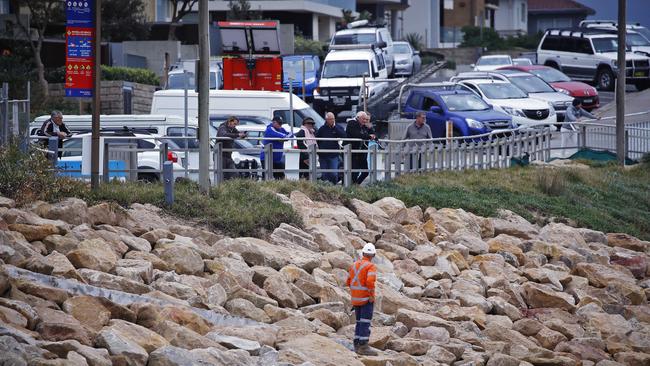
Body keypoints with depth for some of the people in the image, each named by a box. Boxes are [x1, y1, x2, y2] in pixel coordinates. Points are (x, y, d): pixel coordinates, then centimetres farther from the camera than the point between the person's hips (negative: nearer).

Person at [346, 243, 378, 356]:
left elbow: (348, 282, 11)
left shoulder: (354, 265, 8)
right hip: (366, 298, -7)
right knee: (366, 322, -6)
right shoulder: (371, 267, -13)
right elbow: (370, 281, -28)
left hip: (356, 298, 7)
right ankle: (363, 347, -10)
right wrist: (372, 296, -18)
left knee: (360, 322, 14)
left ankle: (357, 345, 12)